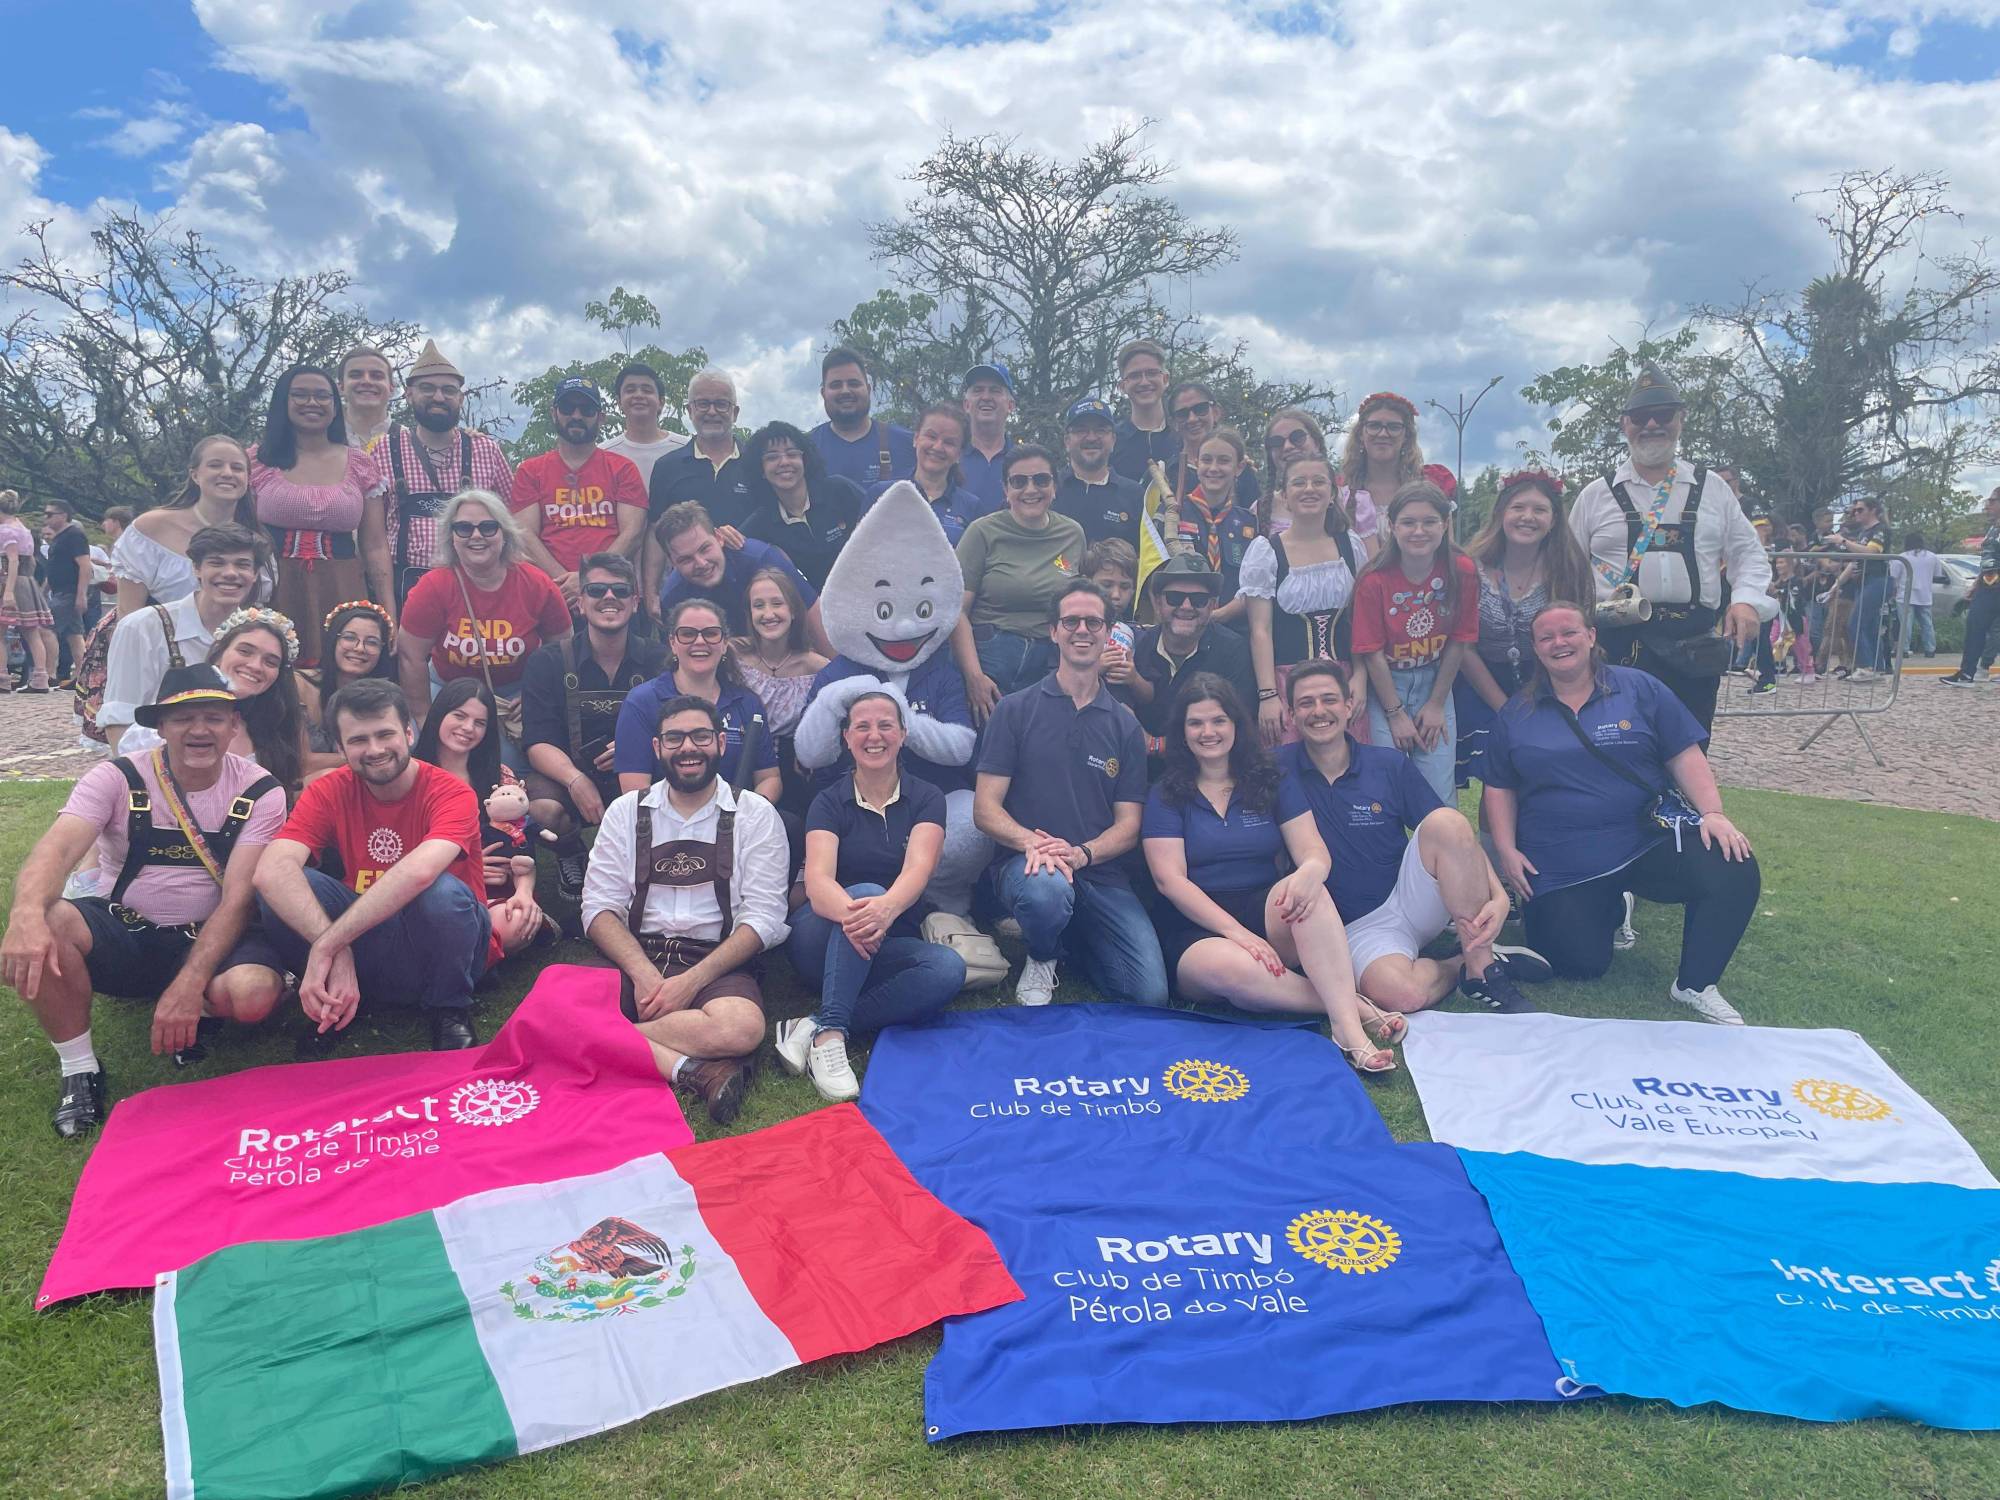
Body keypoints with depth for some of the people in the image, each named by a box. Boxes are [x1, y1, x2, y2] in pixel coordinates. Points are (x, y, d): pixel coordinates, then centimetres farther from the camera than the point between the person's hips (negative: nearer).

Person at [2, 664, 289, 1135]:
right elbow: (56, 849, -22)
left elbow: (238, 897, -15)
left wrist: (190, 983, -29)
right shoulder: (117, 778, -5)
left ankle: (201, 1009, 5)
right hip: (121, 935, 1)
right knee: (41, 925, -31)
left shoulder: (259, 793, -7)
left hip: (209, 940, -1)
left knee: (254, 993, -35)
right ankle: (79, 1070, -11)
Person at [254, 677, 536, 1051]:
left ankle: (450, 1012, -8)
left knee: (445, 892, -35)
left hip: (435, 955, -3)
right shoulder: (329, 792, -6)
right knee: (281, 887, -20)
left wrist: (326, 947, -38)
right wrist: (337, 951, -39)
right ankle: (333, 1006, 1)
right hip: (365, 950, 3)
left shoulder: (452, 794, -15)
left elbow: (419, 871, -37)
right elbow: (271, 869, -25)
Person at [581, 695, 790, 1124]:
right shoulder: (626, 812, 12)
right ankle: (691, 1069, -26)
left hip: (717, 963, -2)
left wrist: (691, 981, -15)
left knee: (742, 1026, -37)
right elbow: (600, 908, 5)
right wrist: (643, 974, -15)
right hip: (635, 956, 2)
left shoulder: (755, 815, 5)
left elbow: (763, 917, -3)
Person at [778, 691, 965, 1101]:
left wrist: (887, 908, -43)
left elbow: (919, 868, -18)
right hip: (821, 942, -2)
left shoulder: (926, 798, 2)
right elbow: (817, 879, -19)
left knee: (948, 968, -30)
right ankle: (829, 1035, -38)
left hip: (889, 947, 2)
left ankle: (814, 1026, -30)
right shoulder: (830, 802, -2)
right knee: (866, 892, -34)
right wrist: (851, 912, -45)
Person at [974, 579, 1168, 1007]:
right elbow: (985, 808, -1)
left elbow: (1128, 825, 8)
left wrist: (1081, 853, -13)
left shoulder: (1125, 726, 12)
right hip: (1027, 864, -2)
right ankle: (1041, 958, -2)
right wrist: (1031, 842, -21)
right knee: (1047, 888, -40)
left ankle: (1072, 938, 17)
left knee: (1151, 995, -16)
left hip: (1101, 876, 3)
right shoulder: (1015, 710, 5)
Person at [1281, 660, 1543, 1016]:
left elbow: (1456, 836, 0)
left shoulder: (1389, 765, 1)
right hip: (1359, 927, -3)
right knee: (1400, 993, -36)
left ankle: (1482, 965, -14)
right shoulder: (1278, 771, -4)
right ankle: (1458, 966, 0)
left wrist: (1498, 896, -15)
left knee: (1446, 820, -26)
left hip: (1411, 901, 3)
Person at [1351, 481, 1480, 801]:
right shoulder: (1374, 580, -17)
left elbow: (1458, 642, -3)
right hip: (1384, 685, -2)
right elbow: (1372, 653, -12)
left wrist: (1436, 704, -2)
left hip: (1435, 682, 2)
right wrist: (1396, 714, -10)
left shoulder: (1462, 571, -10)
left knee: (1439, 794, 1)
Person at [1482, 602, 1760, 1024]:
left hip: (1648, 843, 0)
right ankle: (1611, 910, 26)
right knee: (1581, 965, -12)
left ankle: (1695, 986, -6)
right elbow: (1499, 788, 10)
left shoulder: (1641, 689, 5)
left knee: (1734, 870, -27)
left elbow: (1685, 757, 1)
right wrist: (1506, 850, -2)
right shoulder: (1515, 714, 8)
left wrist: (1713, 813, -14)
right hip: (1559, 867, 0)